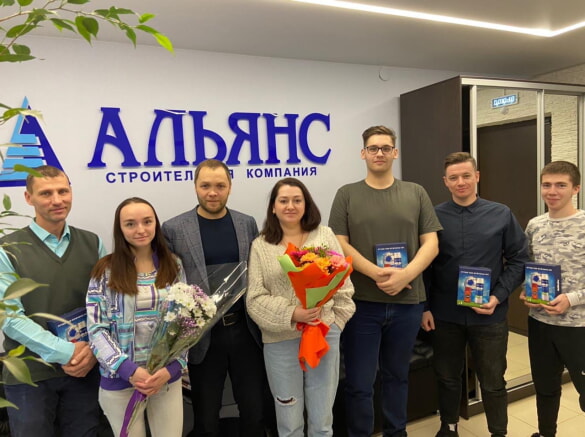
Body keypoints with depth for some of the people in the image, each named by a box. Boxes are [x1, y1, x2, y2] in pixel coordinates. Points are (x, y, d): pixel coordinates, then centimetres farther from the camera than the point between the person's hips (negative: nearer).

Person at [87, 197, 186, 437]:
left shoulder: (173, 265, 2)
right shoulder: (106, 270, -5)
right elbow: (96, 330, -7)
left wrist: (172, 367, -10)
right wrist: (128, 370, -17)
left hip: (168, 377, 2)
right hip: (120, 380, -1)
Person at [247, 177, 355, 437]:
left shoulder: (325, 236, 3)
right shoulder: (261, 246, -1)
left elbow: (343, 284, 4)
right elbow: (255, 299, -7)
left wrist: (335, 322, -4)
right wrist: (292, 314, -19)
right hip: (281, 339, 0)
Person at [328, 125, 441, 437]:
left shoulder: (416, 193, 7)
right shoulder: (347, 195, 2)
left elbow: (431, 243, 2)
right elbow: (340, 245, -5)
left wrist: (405, 274, -15)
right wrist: (376, 273, -18)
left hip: (407, 302, 2)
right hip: (361, 302, -2)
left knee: (397, 375, 19)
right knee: (359, 383, 6)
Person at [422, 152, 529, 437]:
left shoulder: (501, 215, -1)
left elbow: (519, 259, 1)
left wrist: (498, 297, -10)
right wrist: (425, 307, -3)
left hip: (489, 315, 0)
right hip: (445, 314, 1)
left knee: (492, 382, 14)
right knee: (447, 377, 17)